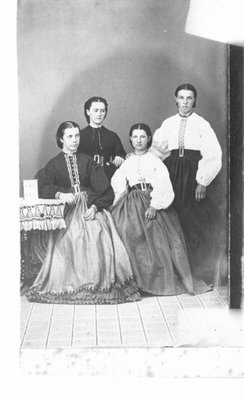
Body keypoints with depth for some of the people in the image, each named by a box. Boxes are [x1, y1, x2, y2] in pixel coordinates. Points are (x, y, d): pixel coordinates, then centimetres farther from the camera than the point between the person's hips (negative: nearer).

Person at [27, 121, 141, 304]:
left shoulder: (87, 161, 14)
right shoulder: (54, 164, 13)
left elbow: (103, 188, 6)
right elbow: (42, 186, -2)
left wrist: (94, 207, -11)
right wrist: (60, 194, -19)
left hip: (90, 208, 0)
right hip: (67, 210, 0)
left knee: (97, 234, -26)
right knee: (72, 236, -28)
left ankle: (100, 282, -15)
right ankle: (73, 283, -17)